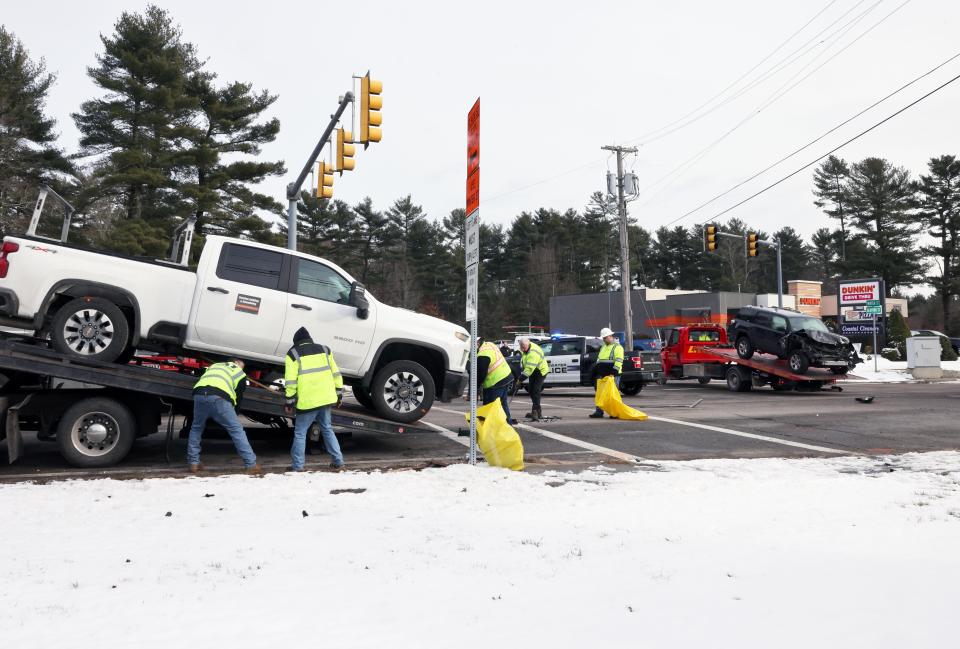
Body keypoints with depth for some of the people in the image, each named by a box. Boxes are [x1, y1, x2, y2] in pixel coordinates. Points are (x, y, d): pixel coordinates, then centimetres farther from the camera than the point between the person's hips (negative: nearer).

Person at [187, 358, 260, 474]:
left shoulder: (214, 366, 41)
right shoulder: (239, 372, 28)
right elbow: (238, 396, 23)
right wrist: (234, 413, 37)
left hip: (199, 393, 4)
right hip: (219, 397, -4)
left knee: (196, 429, 26)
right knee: (236, 430, 4)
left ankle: (193, 463, 24)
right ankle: (251, 464, 1)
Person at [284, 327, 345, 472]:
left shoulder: (293, 354, 0)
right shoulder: (324, 350, 12)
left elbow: (290, 381, -7)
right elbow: (336, 373, 10)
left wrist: (290, 402, -2)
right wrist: (339, 393, 16)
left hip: (307, 401, -4)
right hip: (326, 399, 4)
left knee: (300, 433, 7)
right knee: (327, 429, 18)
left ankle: (297, 467, 6)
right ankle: (338, 462, 15)